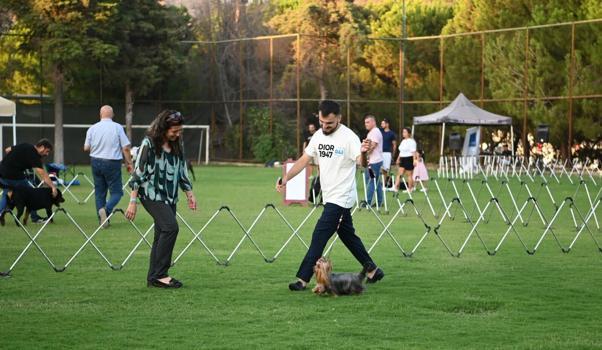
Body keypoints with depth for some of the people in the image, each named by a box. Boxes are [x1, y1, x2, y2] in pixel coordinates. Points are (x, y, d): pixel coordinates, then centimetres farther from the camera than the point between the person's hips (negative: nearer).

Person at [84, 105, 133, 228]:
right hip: (112, 162, -3)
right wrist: (129, 163, 3)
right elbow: (126, 148, -8)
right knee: (116, 191, 3)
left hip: (96, 161, 3)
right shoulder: (117, 127, -7)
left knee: (99, 192, 12)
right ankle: (107, 209, -24)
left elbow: (86, 148, 6)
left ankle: (102, 219, 10)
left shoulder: (93, 128, 0)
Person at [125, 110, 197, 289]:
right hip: (152, 194, -7)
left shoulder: (177, 145, 9)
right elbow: (138, 172, -11)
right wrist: (132, 202, -14)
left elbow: (182, 171, 20)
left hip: (170, 196, 7)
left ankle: (153, 277, 11)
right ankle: (160, 274, -17)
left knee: (162, 235, 5)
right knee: (171, 227, -21)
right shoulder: (149, 144, -11)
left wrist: (189, 193, 15)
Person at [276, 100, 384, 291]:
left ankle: (303, 279, -7)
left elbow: (362, 163, -28)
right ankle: (373, 270, 28)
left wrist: (363, 153, -51)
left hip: (341, 197, -8)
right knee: (348, 235, 16)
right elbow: (303, 160, 9)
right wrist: (285, 179, -3)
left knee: (319, 237, -10)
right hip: (329, 196, 8)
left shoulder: (349, 137, -17)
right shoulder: (318, 135, 5)